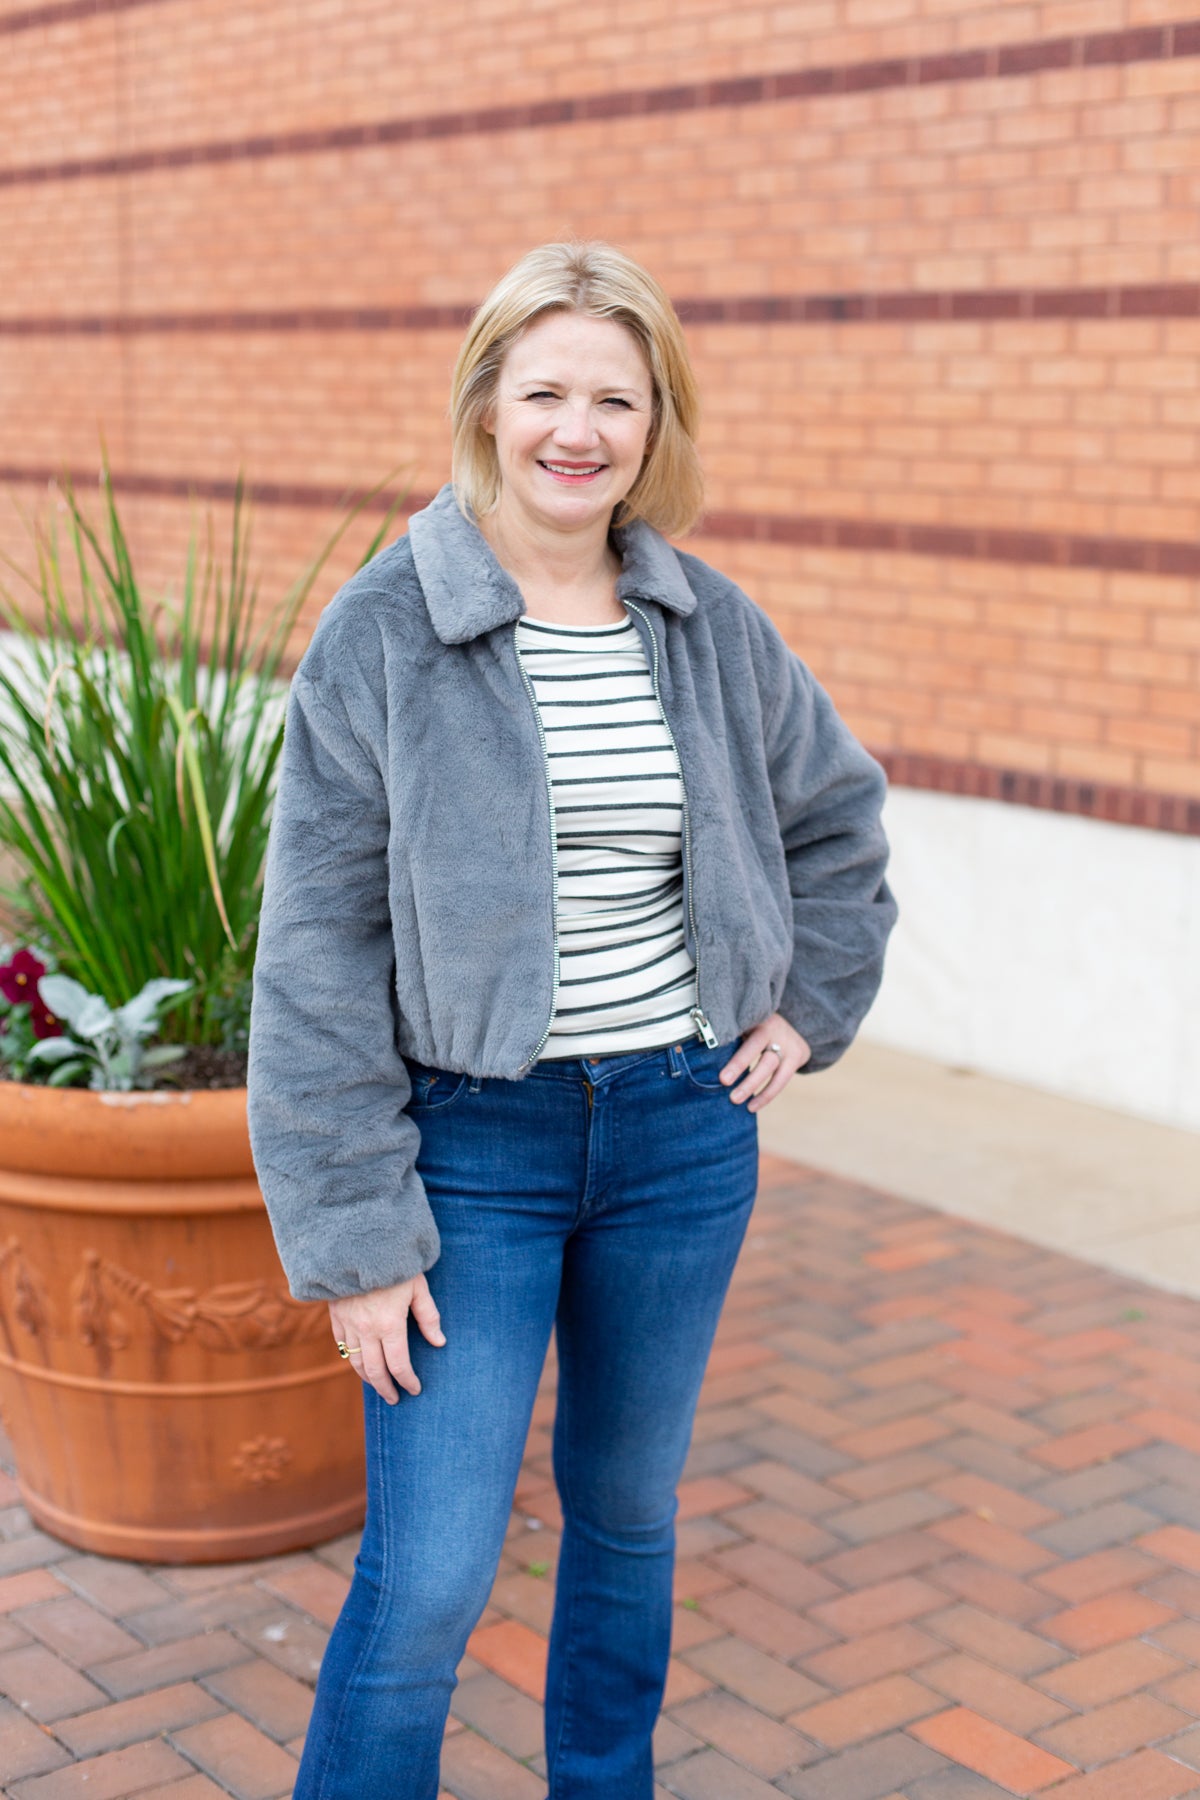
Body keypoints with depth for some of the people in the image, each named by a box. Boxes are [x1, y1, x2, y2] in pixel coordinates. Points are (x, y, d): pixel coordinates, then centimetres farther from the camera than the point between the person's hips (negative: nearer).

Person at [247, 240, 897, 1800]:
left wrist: (807, 1009, 10)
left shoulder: (713, 627, 2)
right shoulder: (385, 631, -10)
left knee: (630, 1513, 19)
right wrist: (355, 1239, -12)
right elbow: (320, 955, -10)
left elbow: (839, 815, 21)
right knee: (428, 1580, -5)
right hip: (472, 1142, -4)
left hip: (683, 1133, 4)